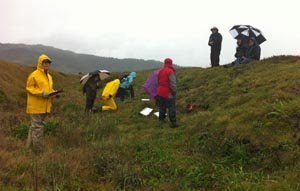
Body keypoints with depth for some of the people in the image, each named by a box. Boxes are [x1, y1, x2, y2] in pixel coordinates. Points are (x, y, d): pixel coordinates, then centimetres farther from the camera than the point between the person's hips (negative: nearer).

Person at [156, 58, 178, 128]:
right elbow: (173, 84, -19)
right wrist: (174, 92, -9)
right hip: (168, 93, -8)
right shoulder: (170, 72, -16)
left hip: (160, 93, 8)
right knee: (171, 108, -3)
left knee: (162, 107, 18)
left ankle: (161, 120, 26)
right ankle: (173, 123, -3)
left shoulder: (160, 71, 9)